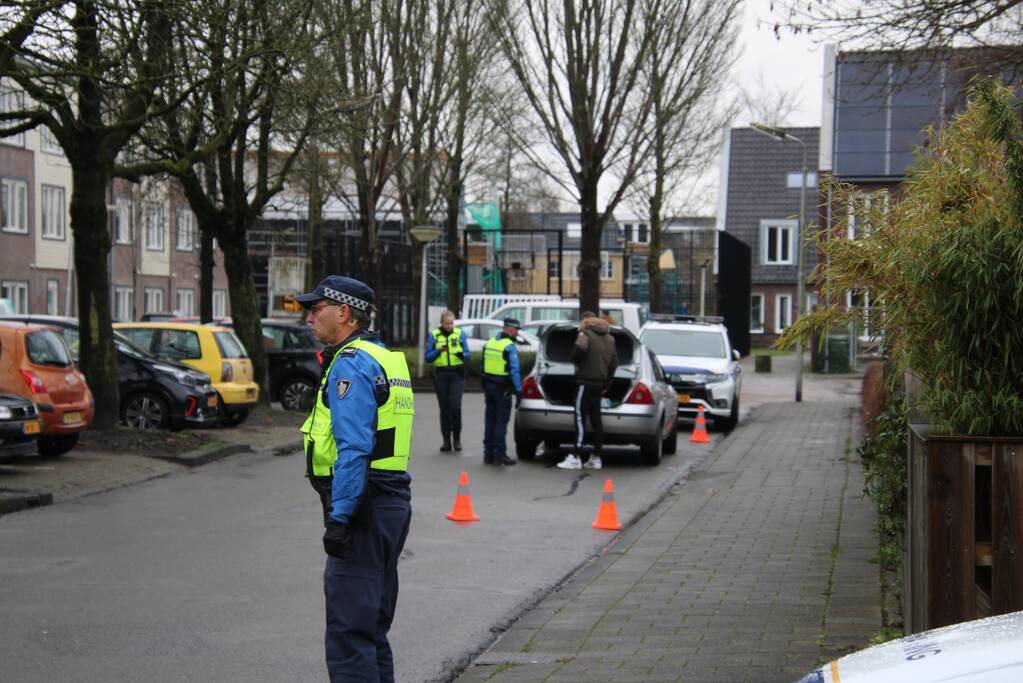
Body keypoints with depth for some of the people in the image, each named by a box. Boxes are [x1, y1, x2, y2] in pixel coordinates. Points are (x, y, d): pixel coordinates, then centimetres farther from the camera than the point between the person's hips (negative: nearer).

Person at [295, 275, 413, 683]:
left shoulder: (352, 364, -13)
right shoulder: (389, 359, 18)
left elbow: (354, 447, -22)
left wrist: (339, 517, -22)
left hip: (363, 508, -10)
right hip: (392, 503, 10)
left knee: (348, 636, -8)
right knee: (372, 631, 17)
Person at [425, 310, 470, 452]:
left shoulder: (460, 334, 5)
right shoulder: (434, 335, 4)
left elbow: (468, 355, 4)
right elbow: (428, 357, 2)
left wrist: (462, 354, -19)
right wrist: (438, 351, -16)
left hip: (457, 375, -1)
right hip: (441, 375, 1)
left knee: (455, 406, -13)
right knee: (444, 408, 4)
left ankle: (457, 437, 3)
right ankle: (446, 440, 11)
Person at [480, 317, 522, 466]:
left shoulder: (490, 343, 10)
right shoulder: (510, 347, -14)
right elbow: (514, 371, -18)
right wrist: (519, 391, -15)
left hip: (488, 385, 7)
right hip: (502, 389, -7)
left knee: (490, 419, 11)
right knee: (501, 421, -4)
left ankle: (488, 453, 14)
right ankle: (499, 454, -5)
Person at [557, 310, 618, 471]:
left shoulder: (586, 334, -7)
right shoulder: (609, 338, 17)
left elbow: (579, 349, -28)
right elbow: (614, 363, 17)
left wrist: (576, 362, -7)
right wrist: (606, 384, 19)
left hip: (586, 381, -7)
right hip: (600, 383, 7)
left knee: (580, 418, -8)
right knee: (595, 418, 11)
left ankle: (576, 457, -12)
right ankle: (596, 457, 13)